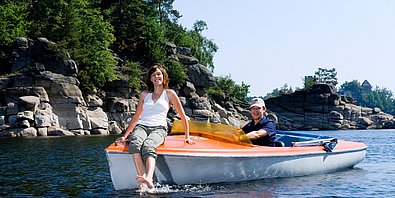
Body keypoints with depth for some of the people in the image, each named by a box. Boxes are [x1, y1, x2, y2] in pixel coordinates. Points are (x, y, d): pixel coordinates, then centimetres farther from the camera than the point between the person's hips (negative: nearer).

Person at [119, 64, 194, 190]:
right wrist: (125, 136, 23)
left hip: (159, 128, -2)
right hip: (141, 126, 2)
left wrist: (187, 137, 14)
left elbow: (183, 116, 16)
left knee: (148, 146, -39)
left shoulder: (169, 93, 14)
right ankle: (143, 184, -52)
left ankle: (148, 179, -64)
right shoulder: (144, 94, 24)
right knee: (135, 143, -37)